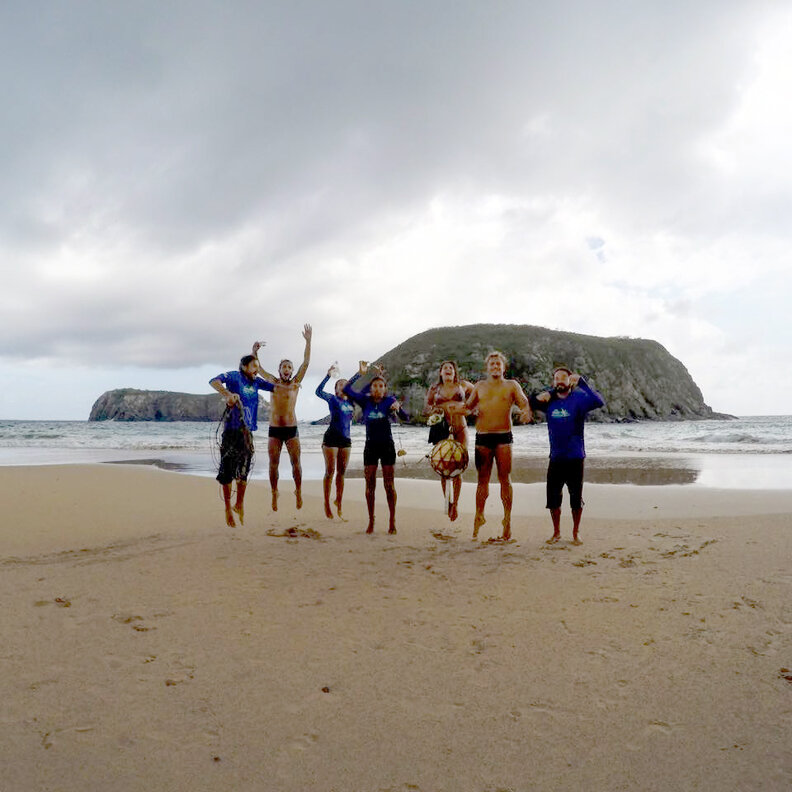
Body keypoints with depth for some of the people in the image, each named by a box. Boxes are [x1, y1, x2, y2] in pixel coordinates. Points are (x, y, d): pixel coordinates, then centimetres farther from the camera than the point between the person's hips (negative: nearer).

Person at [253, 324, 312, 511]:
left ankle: (298, 491, 16)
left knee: (296, 463, 0)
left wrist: (308, 341, -8)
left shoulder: (295, 383, 3)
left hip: (291, 429, -1)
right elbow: (258, 368, 12)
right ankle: (274, 493, 16)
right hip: (274, 429, 1)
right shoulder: (272, 382, 8)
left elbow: (306, 363, -3)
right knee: (273, 464, 4)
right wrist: (255, 352, -4)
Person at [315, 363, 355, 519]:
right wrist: (328, 376, -26)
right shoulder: (333, 399, -3)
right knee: (330, 471, -2)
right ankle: (327, 504, 5)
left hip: (346, 440, 5)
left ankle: (338, 502, 19)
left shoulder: (351, 401, 10)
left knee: (341, 472, 9)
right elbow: (319, 391, -20)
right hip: (331, 438, -5)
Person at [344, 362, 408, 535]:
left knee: (389, 484, 1)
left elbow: (406, 418, -10)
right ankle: (371, 521, 14)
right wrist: (360, 373, -12)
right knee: (370, 484, 5)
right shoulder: (365, 400, 1)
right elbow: (347, 389, -7)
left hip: (387, 446, -2)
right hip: (370, 447, 2)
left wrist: (398, 408, -30)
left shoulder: (390, 400, -3)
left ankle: (392, 521, 10)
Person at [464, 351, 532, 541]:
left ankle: (507, 518, 7)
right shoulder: (479, 386, 14)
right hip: (482, 437, 2)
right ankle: (479, 515, 15)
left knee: (505, 478, 0)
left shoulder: (512, 385, 9)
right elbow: (468, 407, 14)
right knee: (483, 479, 6)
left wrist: (526, 413, -22)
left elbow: (524, 403, 0)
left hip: (504, 436, -2)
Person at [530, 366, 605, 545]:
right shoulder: (549, 401, 6)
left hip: (575, 458, -3)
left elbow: (598, 401, -24)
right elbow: (530, 403, 19)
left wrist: (581, 382, -30)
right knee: (553, 498, 7)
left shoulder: (578, 398, -6)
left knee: (576, 498, 6)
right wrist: (539, 397, -3)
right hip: (555, 458, 4)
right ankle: (556, 532, 24)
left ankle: (576, 533, 23)